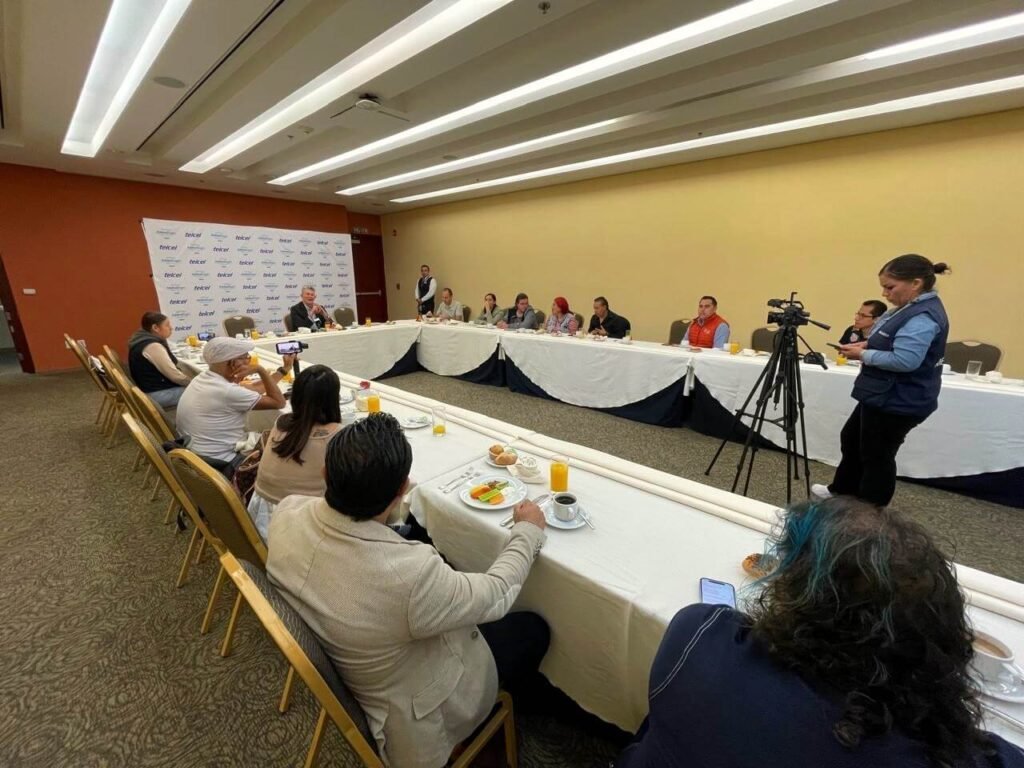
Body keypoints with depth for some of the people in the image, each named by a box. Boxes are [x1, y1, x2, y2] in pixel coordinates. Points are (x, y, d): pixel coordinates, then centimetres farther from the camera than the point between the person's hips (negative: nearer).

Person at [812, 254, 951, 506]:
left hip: (898, 402, -11)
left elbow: (905, 360, -30)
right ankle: (841, 491, 40)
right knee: (851, 440, 22)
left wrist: (863, 355, -19)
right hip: (884, 396, 11)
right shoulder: (911, 308, 11)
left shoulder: (923, 316, -23)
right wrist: (866, 345, 3)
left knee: (877, 456, 3)